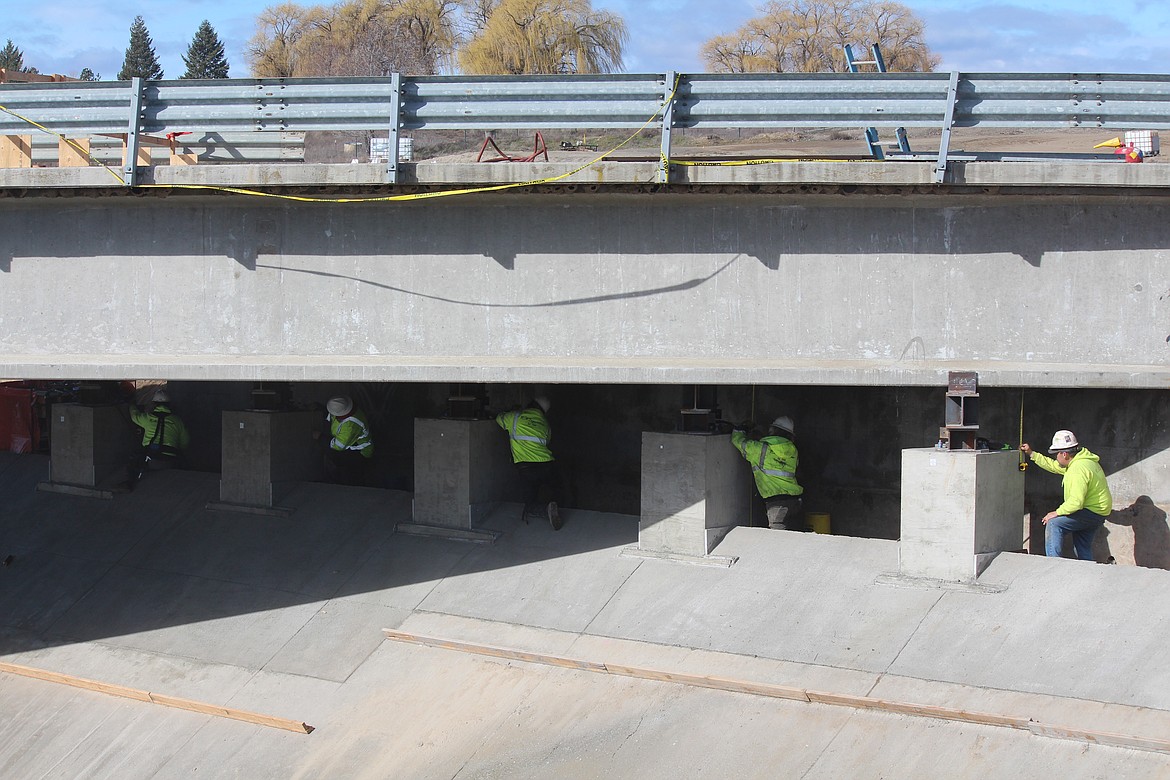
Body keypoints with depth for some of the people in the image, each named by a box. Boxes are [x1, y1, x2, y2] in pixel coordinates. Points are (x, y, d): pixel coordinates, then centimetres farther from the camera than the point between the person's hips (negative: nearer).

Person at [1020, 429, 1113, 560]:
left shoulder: (1079, 469, -25)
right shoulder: (1078, 461, 9)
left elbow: (1076, 502, -32)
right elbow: (1053, 466, 24)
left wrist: (1057, 513, -22)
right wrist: (1032, 454, 21)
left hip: (1092, 513, -11)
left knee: (1054, 524, -19)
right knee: (1083, 550, 17)